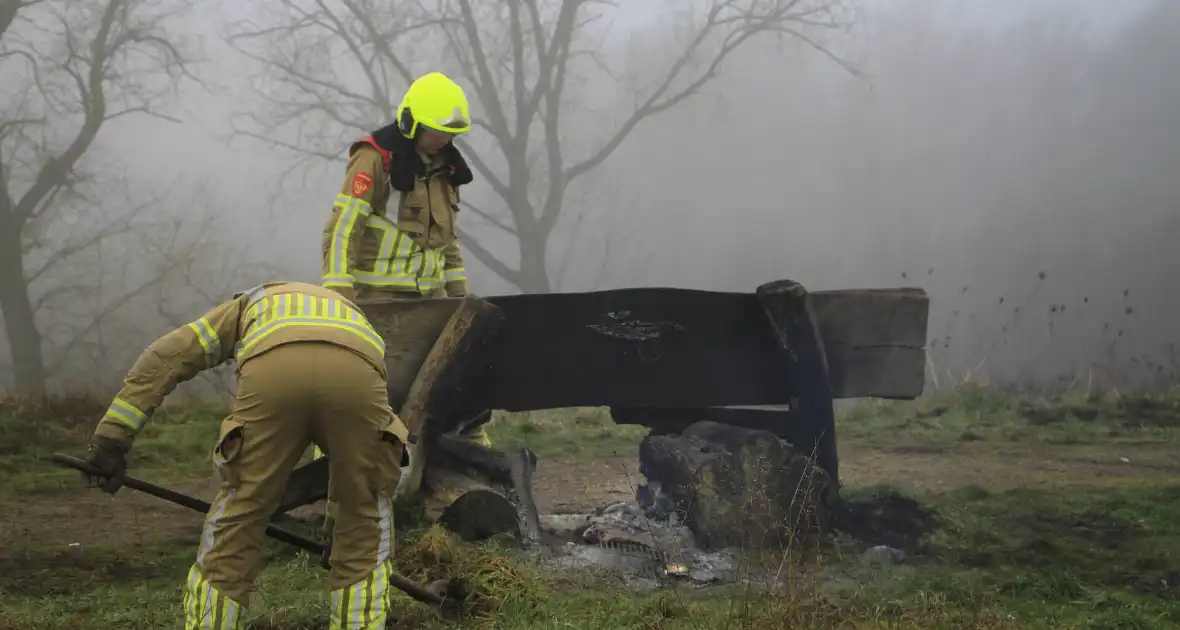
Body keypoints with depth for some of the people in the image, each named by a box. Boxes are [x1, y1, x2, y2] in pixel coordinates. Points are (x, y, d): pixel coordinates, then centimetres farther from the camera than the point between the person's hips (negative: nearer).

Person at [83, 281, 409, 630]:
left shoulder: (248, 306, 44)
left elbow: (164, 357, 27)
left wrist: (111, 439, 25)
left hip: (273, 371, -1)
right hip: (357, 374, 1)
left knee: (234, 525, 17)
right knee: (366, 527, 23)